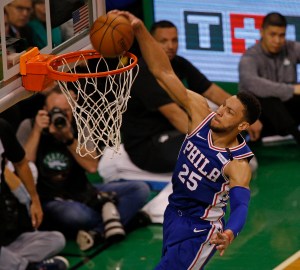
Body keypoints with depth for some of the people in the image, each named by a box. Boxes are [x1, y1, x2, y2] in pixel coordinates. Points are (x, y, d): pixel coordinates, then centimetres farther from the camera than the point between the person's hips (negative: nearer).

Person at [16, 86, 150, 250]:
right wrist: (36, 131, -20)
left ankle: (97, 232, -30)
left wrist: (69, 138, -17)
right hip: (51, 201, -5)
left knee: (140, 189, -12)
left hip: (82, 194, 5)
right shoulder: (29, 126, -4)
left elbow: (92, 167, -7)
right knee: (73, 215, -41)